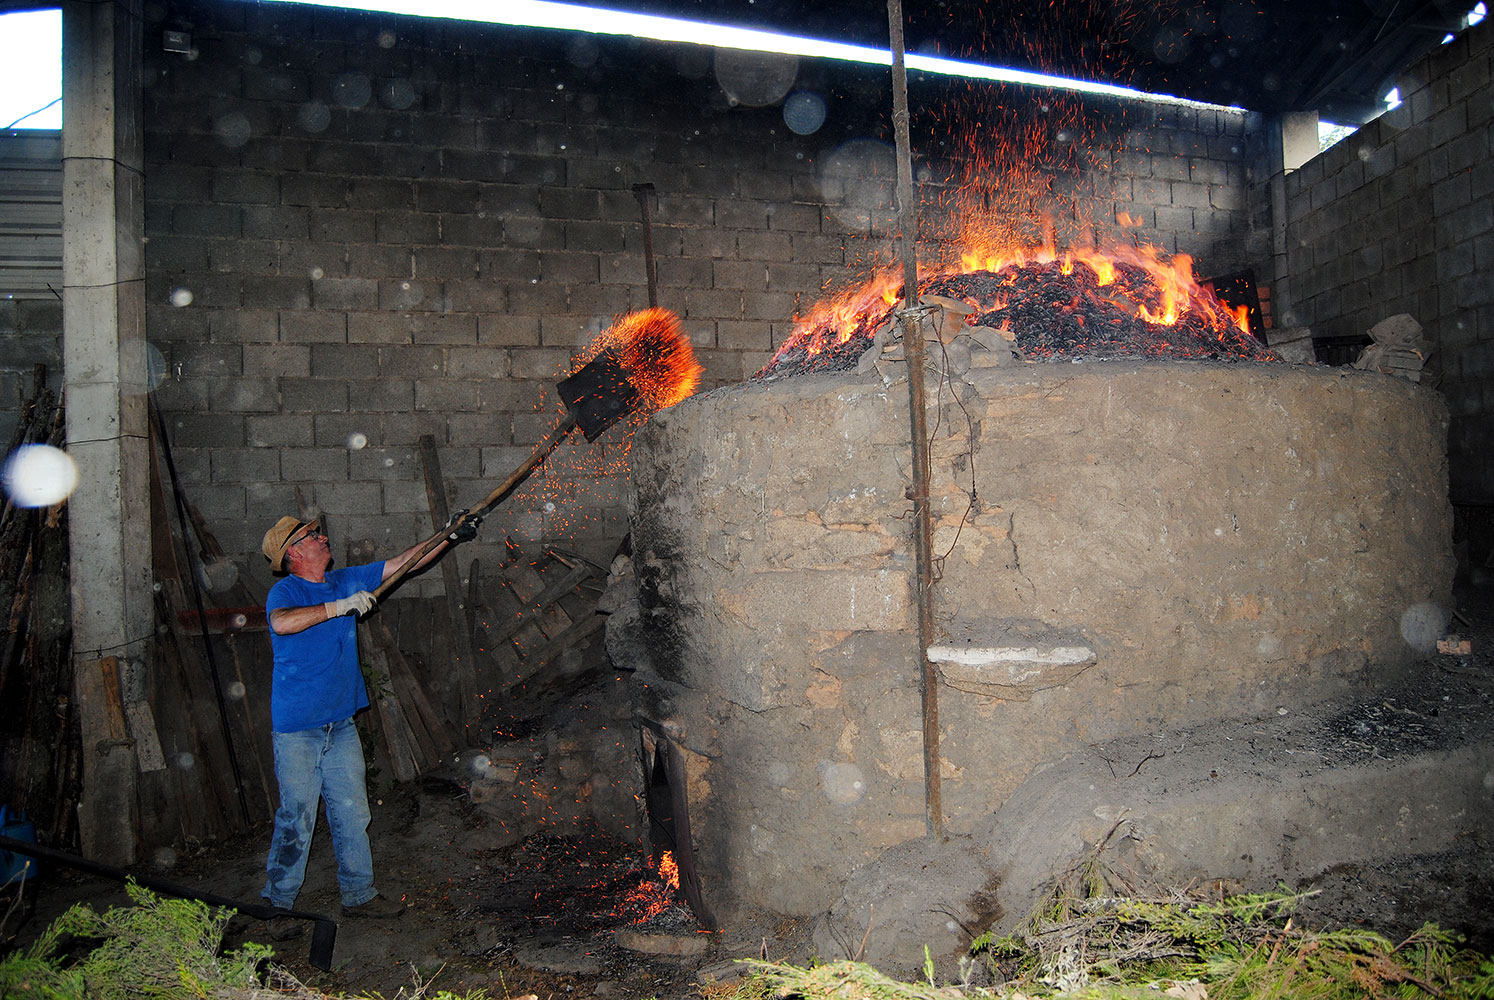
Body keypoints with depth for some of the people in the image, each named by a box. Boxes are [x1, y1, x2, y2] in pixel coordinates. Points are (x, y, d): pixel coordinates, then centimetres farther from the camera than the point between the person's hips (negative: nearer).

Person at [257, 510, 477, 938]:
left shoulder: (345, 581, 9)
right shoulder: (285, 592, -10)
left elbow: (403, 564, 13)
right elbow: (282, 623, -33)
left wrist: (449, 536, 7)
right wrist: (338, 606, -30)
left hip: (340, 725, 6)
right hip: (297, 729, -6)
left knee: (352, 812, 11)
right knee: (296, 818, 0)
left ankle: (359, 894, 24)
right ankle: (279, 907, 16)